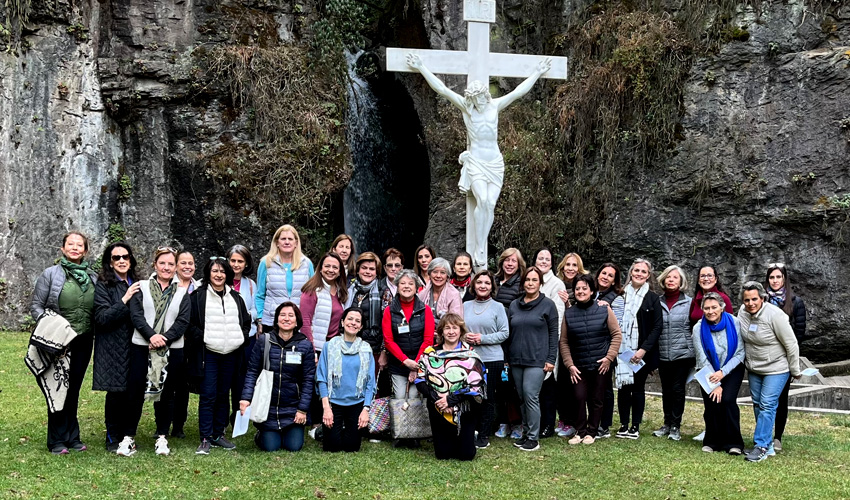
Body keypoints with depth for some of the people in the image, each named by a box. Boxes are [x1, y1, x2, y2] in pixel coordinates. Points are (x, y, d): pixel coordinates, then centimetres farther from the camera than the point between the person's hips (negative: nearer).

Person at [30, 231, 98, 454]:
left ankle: (72, 437, 21)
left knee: (74, 390, 12)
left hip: (83, 342, 3)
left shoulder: (93, 277, 6)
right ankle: (57, 441, 13)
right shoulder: (51, 274, -3)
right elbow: (35, 305, -2)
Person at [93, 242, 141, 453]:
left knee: (133, 394, 3)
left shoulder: (136, 284, 13)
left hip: (134, 347, 5)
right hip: (113, 350, -5)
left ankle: (128, 436, 17)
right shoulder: (103, 286, -3)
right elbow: (102, 317, -14)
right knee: (116, 393, -2)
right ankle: (113, 439, 12)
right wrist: (125, 300, -19)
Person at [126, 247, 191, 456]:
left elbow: (183, 321, 0)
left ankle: (162, 437, 15)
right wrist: (151, 335, -17)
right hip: (142, 347, -1)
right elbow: (136, 315, -4)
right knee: (136, 392, -1)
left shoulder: (182, 293, 10)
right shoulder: (141, 287, 7)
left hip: (172, 350, 1)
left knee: (166, 393, 5)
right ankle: (128, 438, 8)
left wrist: (164, 338, -14)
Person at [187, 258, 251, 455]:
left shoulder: (235, 297, 14)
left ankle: (218, 434, 20)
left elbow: (246, 321, 20)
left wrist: (242, 337, 5)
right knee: (208, 396, -6)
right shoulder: (198, 296, -1)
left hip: (231, 354, 5)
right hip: (208, 353, -5)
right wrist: (202, 338, -13)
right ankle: (205, 439, -1)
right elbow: (190, 323, -4)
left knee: (223, 395, 11)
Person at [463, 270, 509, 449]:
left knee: (488, 398, 2)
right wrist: (464, 336, -7)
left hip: (492, 359, -2)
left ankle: (484, 435, 10)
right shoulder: (465, 306, 10)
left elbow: (504, 333, -3)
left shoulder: (497, 307, 1)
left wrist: (483, 338, -13)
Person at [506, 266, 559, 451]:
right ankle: (525, 433, 19)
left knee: (531, 396, -11)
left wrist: (551, 359, -7)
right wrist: (506, 357, 11)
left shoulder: (547, 304, -1)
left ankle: (533, 438, -4)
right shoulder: (514, 305, 12)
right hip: (516, 359, 5)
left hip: (537, 360, -5)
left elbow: (553, 333, -1)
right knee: (522, 398, 9)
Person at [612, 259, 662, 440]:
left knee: (638, 387, 5)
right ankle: (623, 425, 12)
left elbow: (658, 326, -4)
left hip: (642, 352, -1)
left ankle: (635, 426, 13)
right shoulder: (621, 295, 6)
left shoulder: (652, 298, 1)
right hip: (622, 349, 1)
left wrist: (644, 349, -11)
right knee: (624, 386, 3)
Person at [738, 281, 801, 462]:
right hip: (753, 369, 6)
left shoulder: (774, 315, -24)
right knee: (758, 405, 10)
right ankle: (768, 444, 21)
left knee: (767, 406, -9)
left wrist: (795, 371, -9)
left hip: (776, 369, -6)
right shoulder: (743, 313, -7)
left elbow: (791, 344, -16)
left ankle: (761, 446, -5)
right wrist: (746, 361, 15)